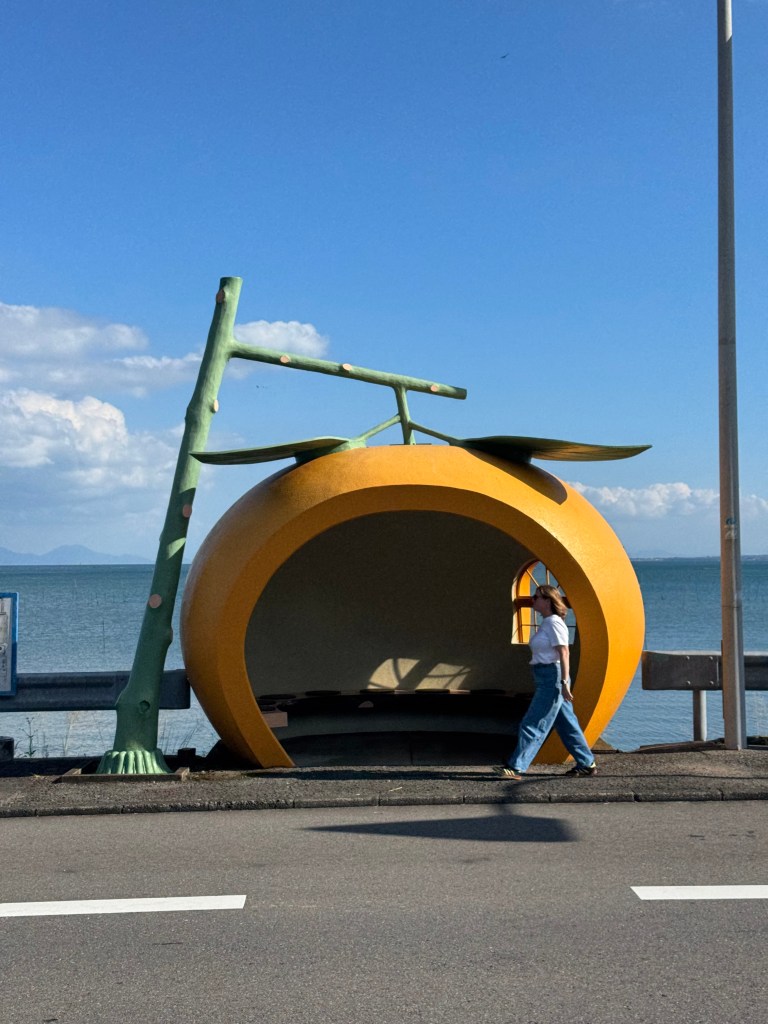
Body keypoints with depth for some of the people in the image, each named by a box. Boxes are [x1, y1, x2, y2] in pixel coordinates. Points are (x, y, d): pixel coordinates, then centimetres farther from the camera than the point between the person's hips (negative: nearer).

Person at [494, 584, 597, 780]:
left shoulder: (554, 623, -14)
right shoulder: (546, 623, 16)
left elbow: (564, 653, -20)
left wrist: (565, 682, -25)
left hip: (553, 678, -10)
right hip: (547, 680, 10)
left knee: (533, 725, -9)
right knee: (567, 725, 14)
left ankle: (516, 767, -9)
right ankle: (587, 764, 20)